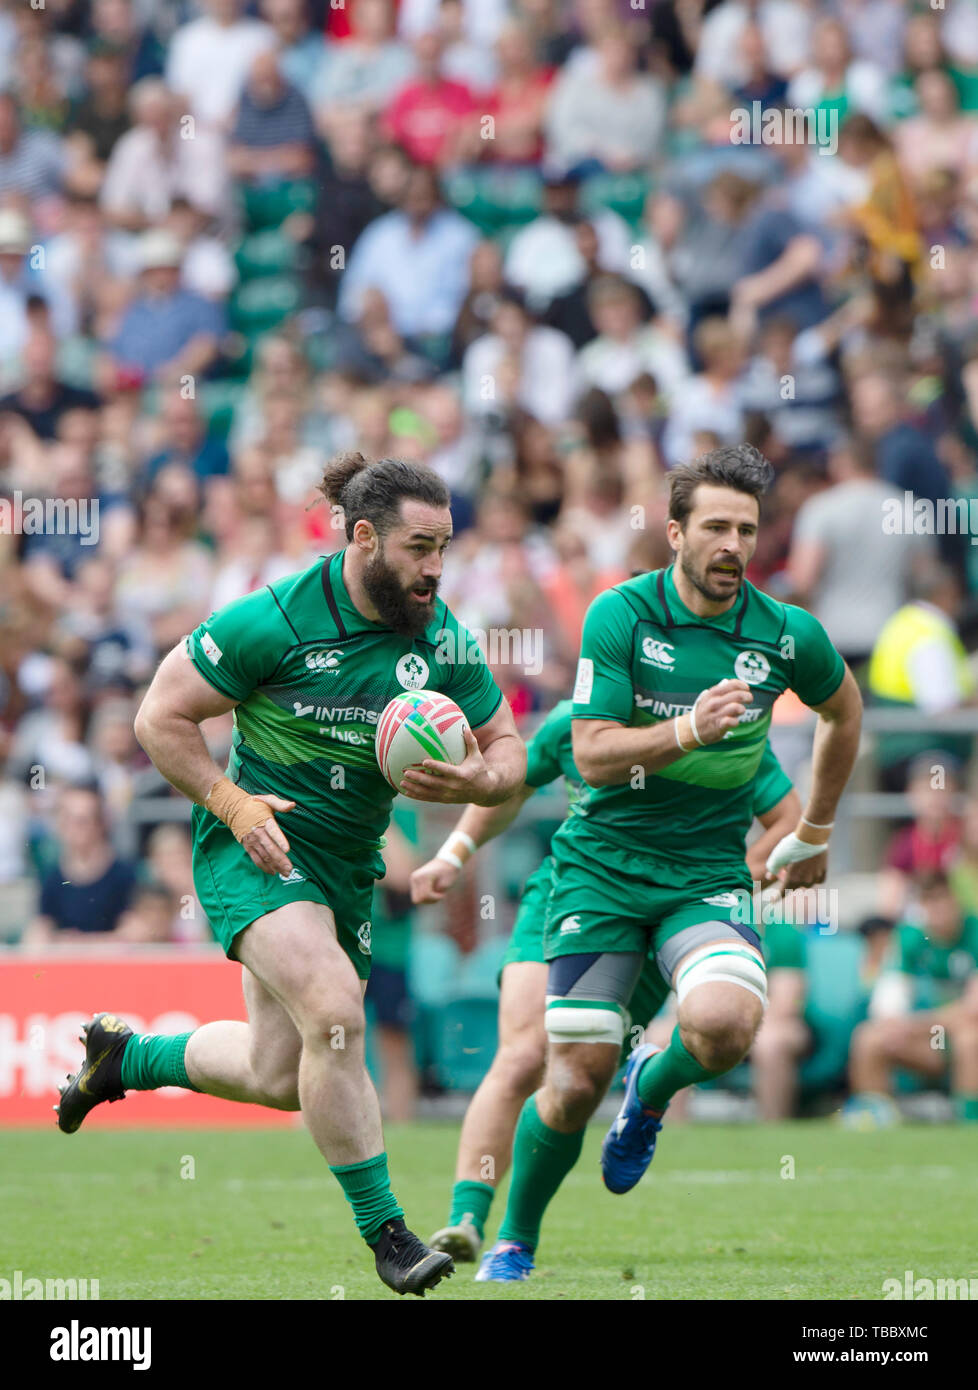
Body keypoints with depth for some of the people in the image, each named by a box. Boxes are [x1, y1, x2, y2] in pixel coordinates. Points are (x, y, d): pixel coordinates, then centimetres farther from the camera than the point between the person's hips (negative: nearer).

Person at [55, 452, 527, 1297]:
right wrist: (232, 803, -21)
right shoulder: (276, 620, -17)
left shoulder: (444, 641, -4)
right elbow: (161, 718, -10)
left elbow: (508, 750, 6)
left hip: (349, 863, 6)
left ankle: (125, 1055, 40)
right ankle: (384, 1233, -17)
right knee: (334, 1008, -28)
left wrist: (477, 779, -17)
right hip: (256, 845, -6)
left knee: (278, 1078, 11)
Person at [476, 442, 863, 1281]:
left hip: (710, 873, 1)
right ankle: (515, 1243, 20)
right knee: (575, 1081, -6)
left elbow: (844, 711, 19)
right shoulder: (620, 616, -10)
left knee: (726, 1022, -29)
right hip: (604, 864, -1)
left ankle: (654, 1088, 8)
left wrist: (815, 834, 24)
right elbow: (592, 755, -15)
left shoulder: (788, 637, -3)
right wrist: (688, 730, -31)